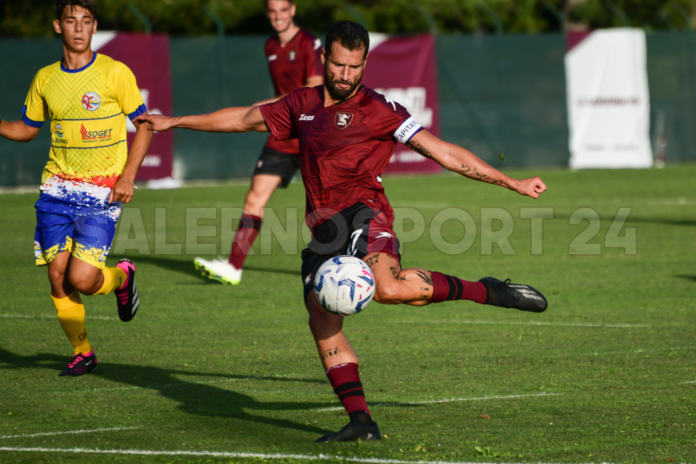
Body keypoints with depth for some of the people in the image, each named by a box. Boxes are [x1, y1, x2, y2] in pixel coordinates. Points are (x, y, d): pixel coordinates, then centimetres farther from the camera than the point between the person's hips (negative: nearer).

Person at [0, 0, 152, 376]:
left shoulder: (115, 73, -6)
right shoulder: (45, 79, 7)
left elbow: (144, 125, -1)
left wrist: (128, 176, -11)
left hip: (102, 192, -4)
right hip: (58, 187, 4)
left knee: (81, 279, -14)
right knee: (57, 273, -4)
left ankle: (121, 276, 21)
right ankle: (82, 352, 14)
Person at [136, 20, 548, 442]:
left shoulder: (377, 110, -1)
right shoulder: (302, 105, 16)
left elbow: (443, 152, -3)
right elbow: (245, 119, 30)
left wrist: (511, 183, -7)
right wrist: (175, 122, 36)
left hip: (362, 213, -6)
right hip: (324, 231, 6)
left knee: (388, 288, -34)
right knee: (322, 320, -8)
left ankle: (485, 291, -16)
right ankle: (361, 420, -6)